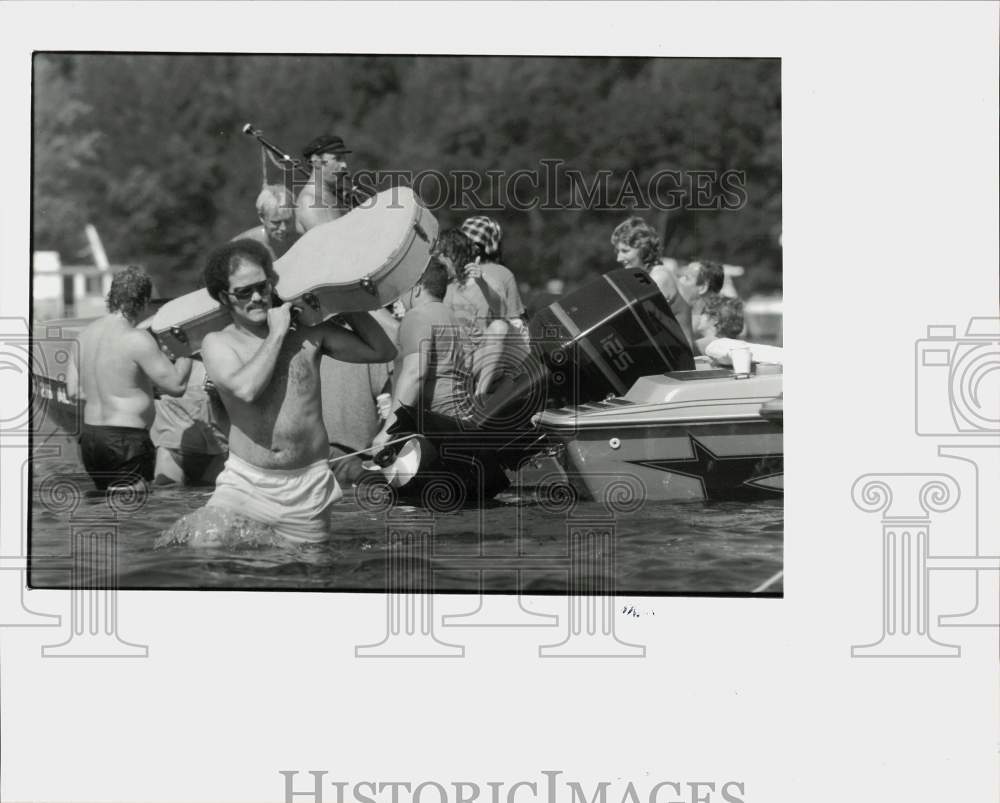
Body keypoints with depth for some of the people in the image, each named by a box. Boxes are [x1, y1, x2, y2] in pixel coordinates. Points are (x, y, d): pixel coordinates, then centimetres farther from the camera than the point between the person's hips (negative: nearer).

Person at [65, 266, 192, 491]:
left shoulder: (85, 335, 7)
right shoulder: (136, 339, -16)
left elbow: (73, 391, 11)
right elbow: (176, 385, -15)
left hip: (89, 438, 8)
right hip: (126, 440, -8)